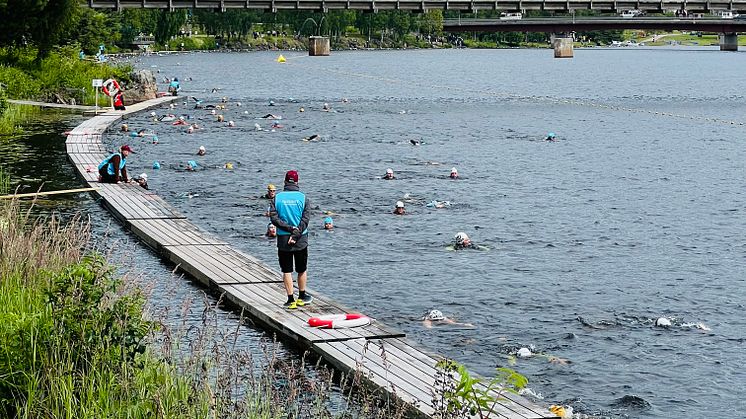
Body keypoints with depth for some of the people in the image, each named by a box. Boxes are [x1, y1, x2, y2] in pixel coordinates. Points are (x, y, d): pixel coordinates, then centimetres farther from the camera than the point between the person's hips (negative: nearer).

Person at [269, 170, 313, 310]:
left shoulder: (277, 198, -1)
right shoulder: (303, 198, -3)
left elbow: (274, 218, -10)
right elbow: (305, 219, -12)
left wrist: (290, 228, -12)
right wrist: (296, 234, -15)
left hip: (283, 240, 0)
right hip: (301, 240, 0)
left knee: (286, 271, 6)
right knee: (302, 270, 15)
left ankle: (291, 300, 4)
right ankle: (302, 297, 26)